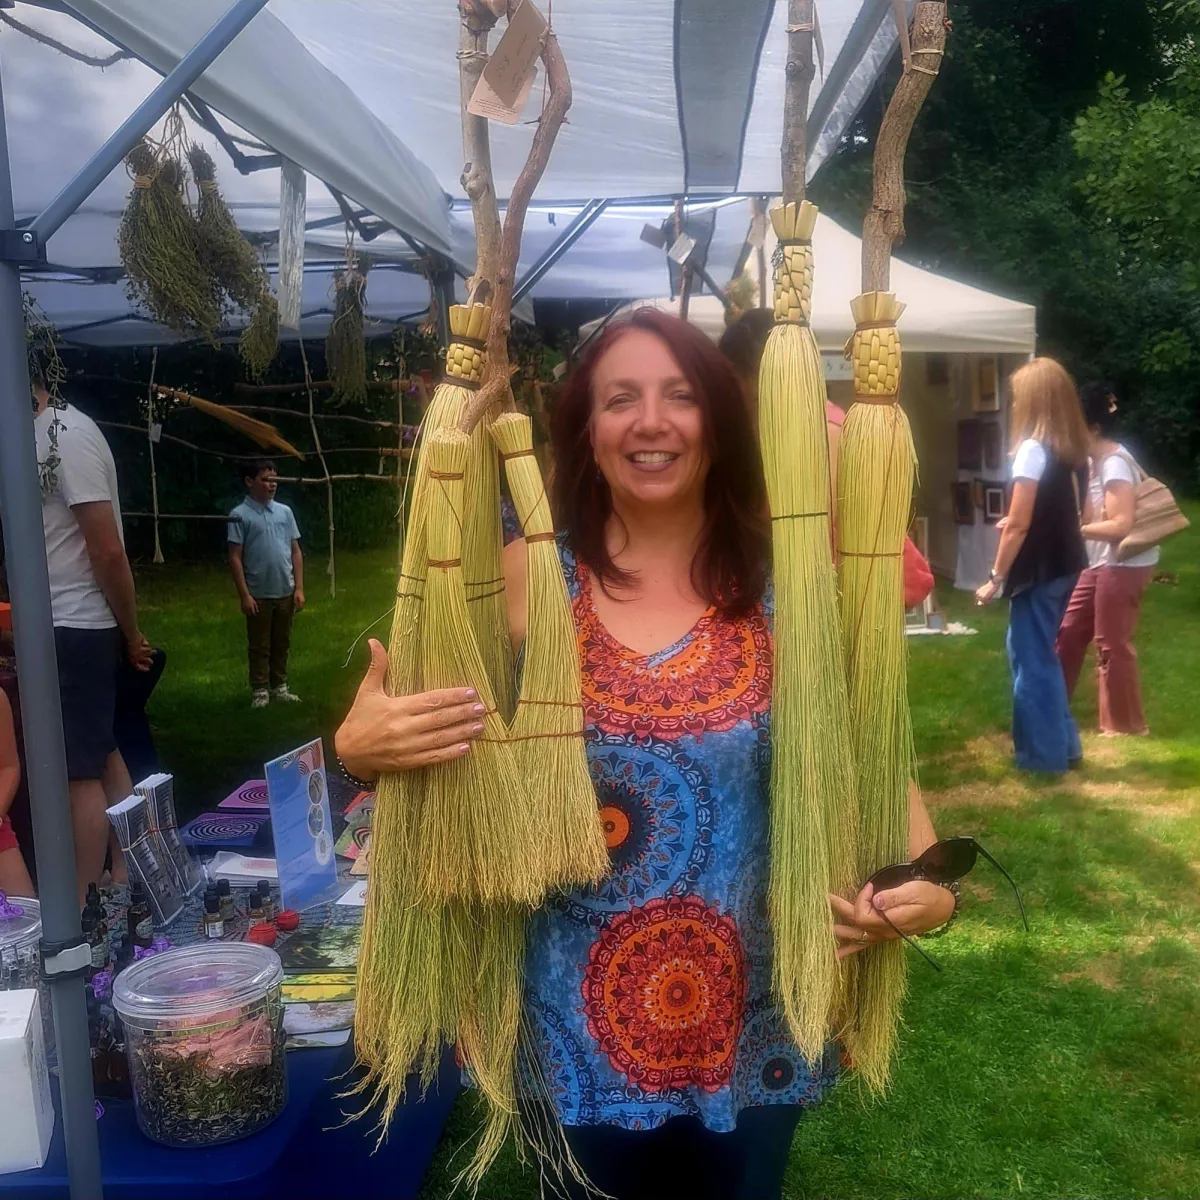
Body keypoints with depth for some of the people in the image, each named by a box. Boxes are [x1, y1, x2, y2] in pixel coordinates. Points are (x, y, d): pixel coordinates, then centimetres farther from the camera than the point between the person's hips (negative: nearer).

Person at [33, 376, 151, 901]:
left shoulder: (66, 435, -17)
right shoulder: (42, 434, 10)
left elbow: (108, 549, -18)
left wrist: (131, 634, -11)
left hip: (73, 628, -9)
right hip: (71, 624, 9)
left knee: (81, 774, 0)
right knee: (104, 756, 16)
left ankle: (78, 907, 10)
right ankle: (121, 879, 29)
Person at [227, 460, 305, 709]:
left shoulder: (285, 512, 5)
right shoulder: (240, 515, -7)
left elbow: (296, 551, 8)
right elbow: (235, 558, -8)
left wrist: (299, 588, 3)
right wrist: (244, 595, -12)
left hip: (285, 592, 4)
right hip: (259, 594, -4)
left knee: (282, 644, 13)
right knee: (259, 646, 7)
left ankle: (280, 687, 25)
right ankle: (260, 691, 17)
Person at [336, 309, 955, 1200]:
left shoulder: (781, 583, -8)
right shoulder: (530, 577, -9)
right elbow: (446, 747, -1)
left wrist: (929, 883, -18)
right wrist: (360, 747, -22)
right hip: (589, 1017, 0)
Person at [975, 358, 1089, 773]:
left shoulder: (1033, 449, -17)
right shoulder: (1074, 450, 7)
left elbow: (1019, 525, -18)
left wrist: (996, 578, -12)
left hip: (1038, 572, -8)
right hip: (1066, 566, 8)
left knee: (1033, 661, 3)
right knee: (1037, 656, 20)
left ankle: (1045, 755, 12)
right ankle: (1061, 744, 27)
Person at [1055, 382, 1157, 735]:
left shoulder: (1115, 463, -19)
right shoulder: (1096, 461, 10)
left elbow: (1121, 525, -24)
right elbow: (1089, 515, 10)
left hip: (1125, 565, -10)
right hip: (1101, 563, 10)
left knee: (1112, 645, 1)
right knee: (1069, 632, 13)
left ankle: (1125, 724, 16)